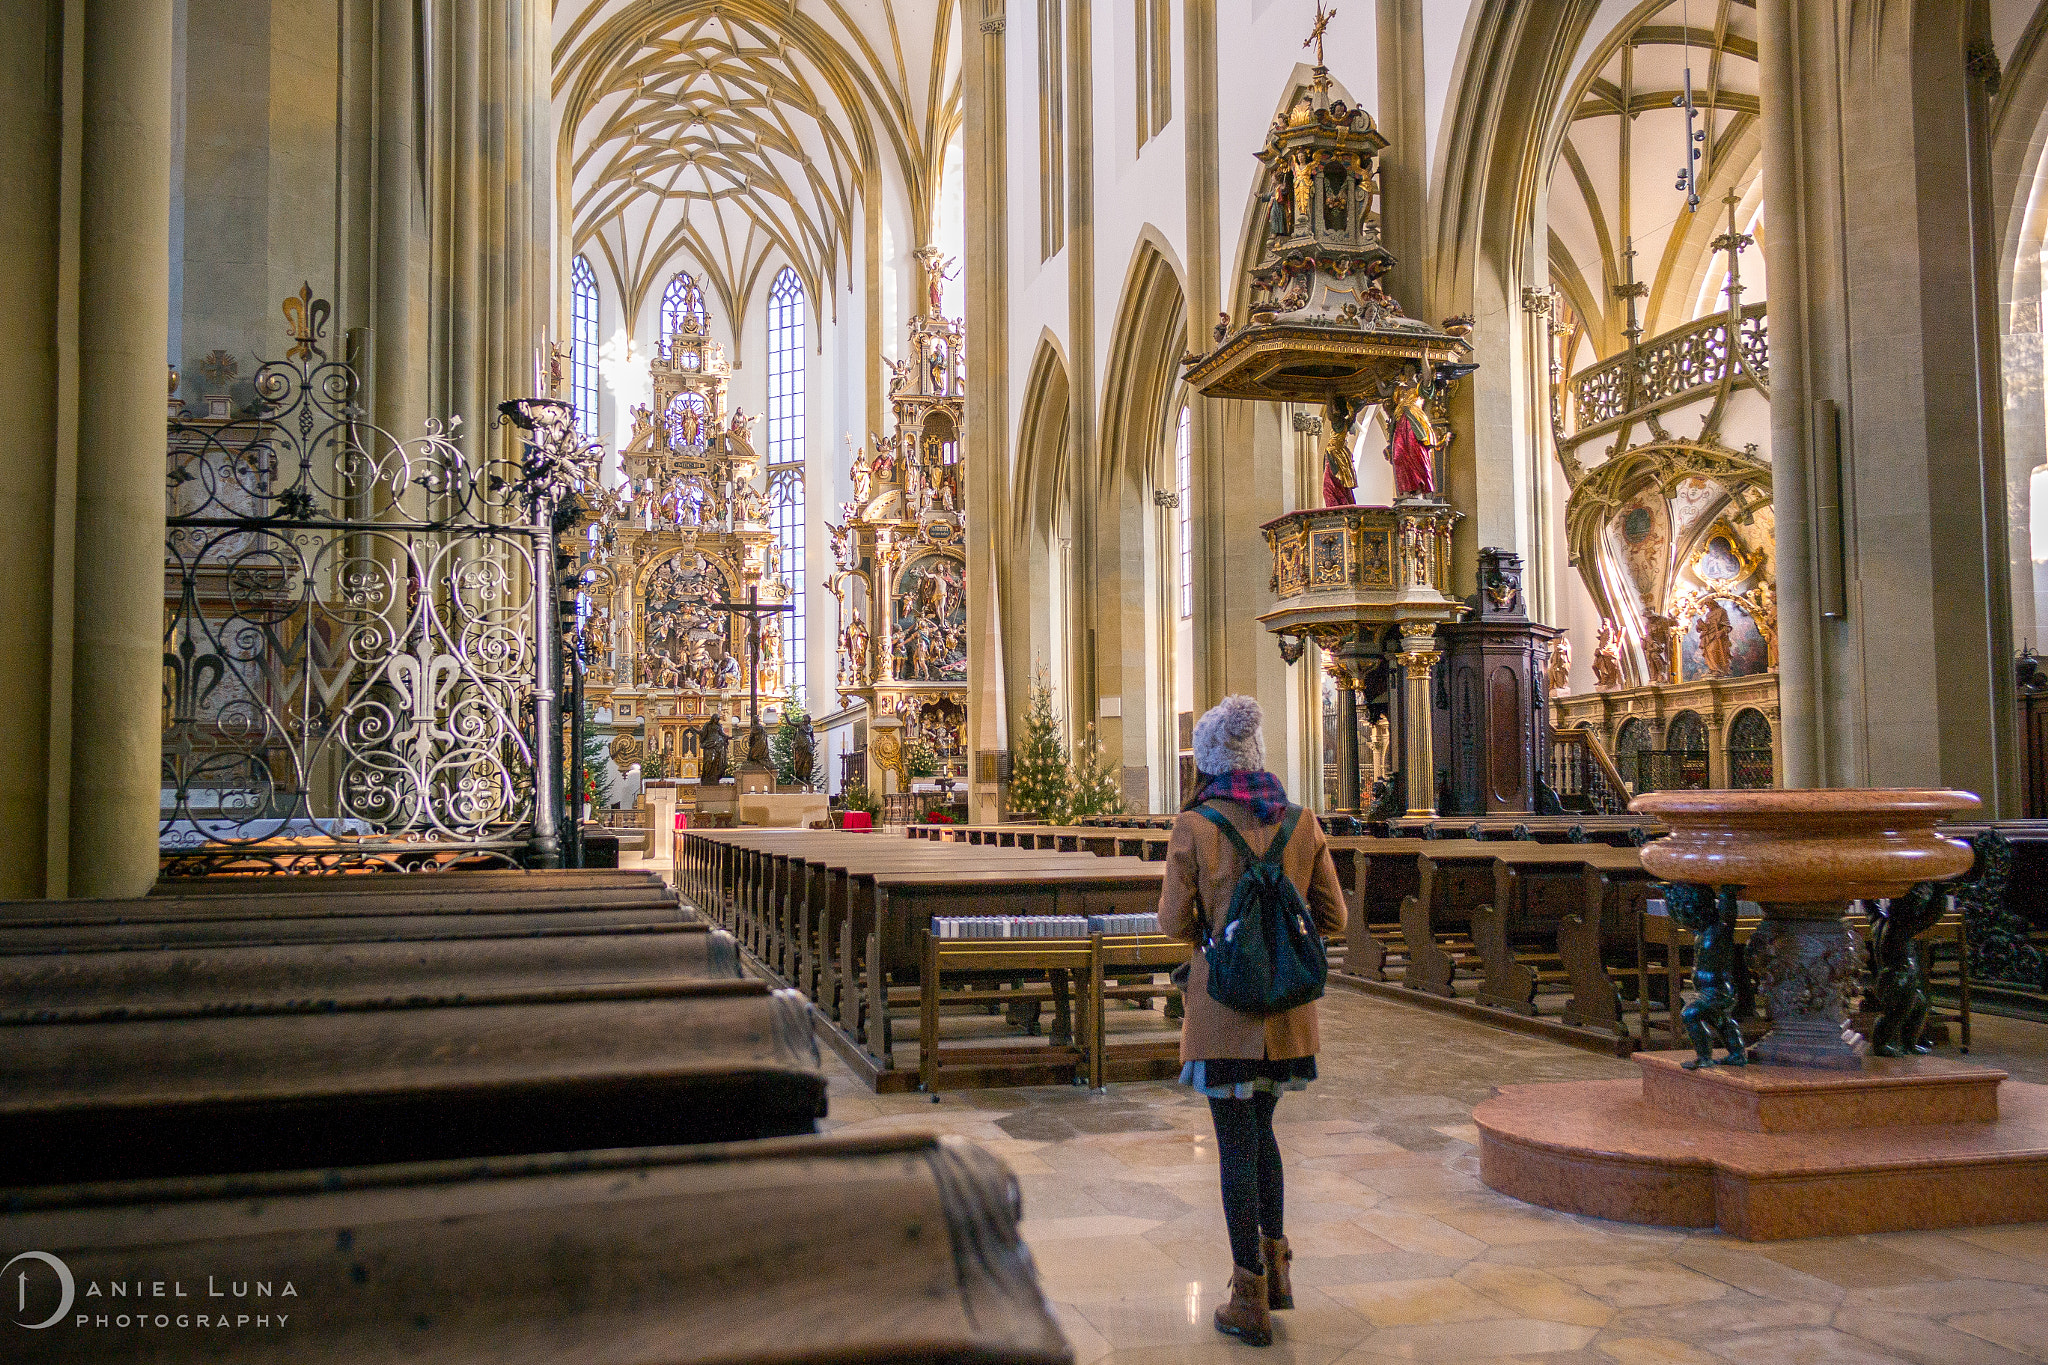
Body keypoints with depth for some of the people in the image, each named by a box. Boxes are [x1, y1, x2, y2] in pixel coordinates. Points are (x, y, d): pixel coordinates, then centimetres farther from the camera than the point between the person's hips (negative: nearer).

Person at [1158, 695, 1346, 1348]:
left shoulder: (1195, 827, -10)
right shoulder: (1302, 824, 0)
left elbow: (1173, 920, -6)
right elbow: (1332, 916, 4)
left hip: (1225, 1001, -4)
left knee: (1237, 1143, 4)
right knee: (1260, 1129, 24)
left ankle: (1251, 1301, 11)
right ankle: (1274, 1266, 30)